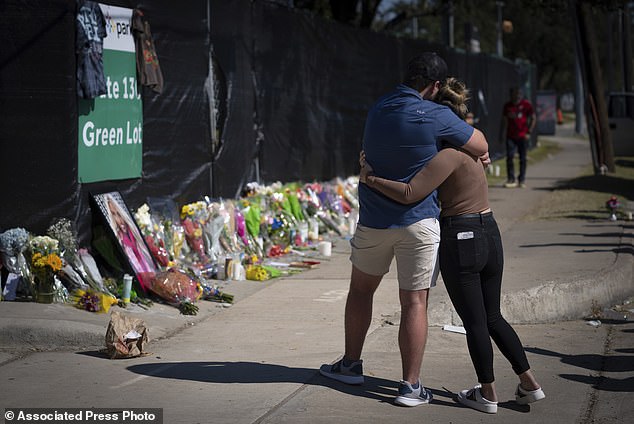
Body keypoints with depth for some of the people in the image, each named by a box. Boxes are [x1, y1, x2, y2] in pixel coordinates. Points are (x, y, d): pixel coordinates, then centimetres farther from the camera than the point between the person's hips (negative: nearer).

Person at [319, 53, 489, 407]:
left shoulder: (379, 109, 6)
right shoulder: (435, 116, -15)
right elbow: (482, 146, -7)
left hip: (374, 219, 5)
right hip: (419, 221, -5)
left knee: (361, 289, 22)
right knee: (414, 302, 0)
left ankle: (351, 365, 32)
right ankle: (411, 385, 2)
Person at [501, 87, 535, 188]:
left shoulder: (526, 104, 0)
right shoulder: (507, 106, 8)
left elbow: (533, 118, 4)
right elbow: (504, 120, 15)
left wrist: (529, 132, -3)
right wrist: (503, 133, 8)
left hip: (522, 136, -2)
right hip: (510, 136, 2)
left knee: (522, 158, 4)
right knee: (509, 157, -6)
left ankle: (521, 180, 12)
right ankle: (511, 180, 1)